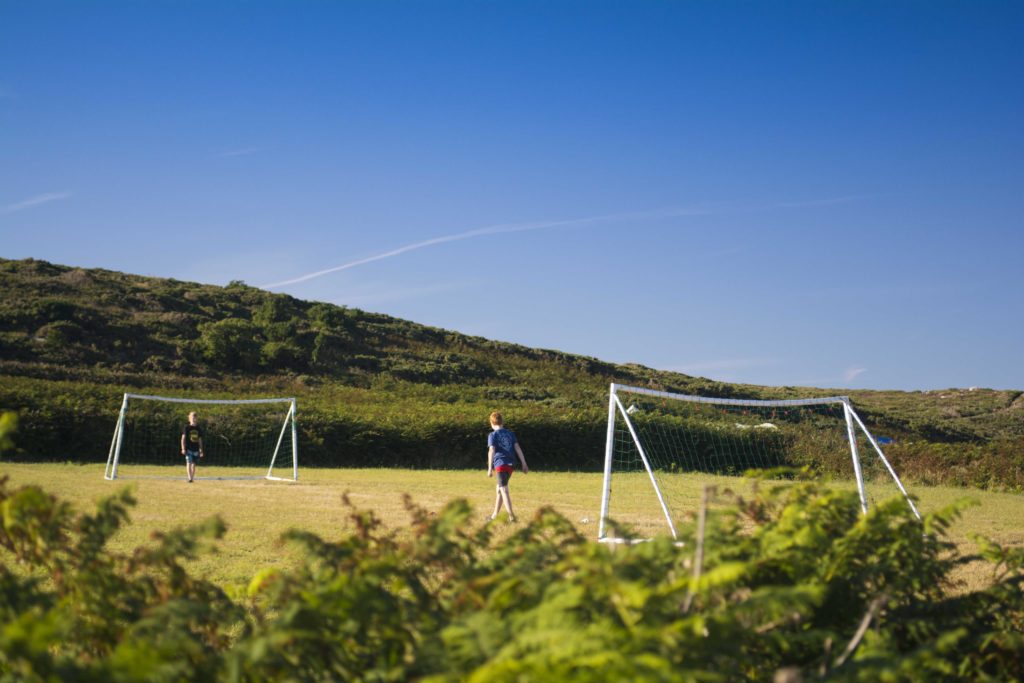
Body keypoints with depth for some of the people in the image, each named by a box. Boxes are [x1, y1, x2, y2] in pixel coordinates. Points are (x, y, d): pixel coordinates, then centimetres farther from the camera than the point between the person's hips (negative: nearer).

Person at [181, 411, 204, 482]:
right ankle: (189, 478, -16)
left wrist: (201, 450, 13)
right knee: (189, 463, -12)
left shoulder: (199, 429, 10)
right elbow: (183, 438, -4)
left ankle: (192, 478, 13)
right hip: (188, 449, -4)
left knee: (193, 464, 6)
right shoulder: (186, 427, -1)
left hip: (196, 449, 4)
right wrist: (183, 448, -12)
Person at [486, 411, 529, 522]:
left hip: (500, 464, -6)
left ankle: (511, 516, -15)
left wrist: (490, 468, -15)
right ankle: (495, 515, 28)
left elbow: (491, 451, -12)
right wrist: (524, 464, 7)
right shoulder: (510, 433, 13)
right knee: (500, 488, 19)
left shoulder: (493, 435, -2)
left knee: (504, 490, -6)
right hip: (511, 464, 6)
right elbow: (517, 448, 8)